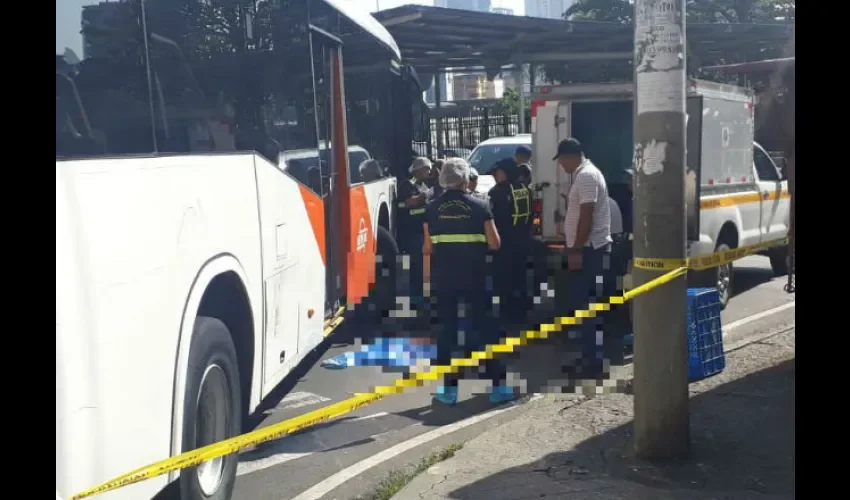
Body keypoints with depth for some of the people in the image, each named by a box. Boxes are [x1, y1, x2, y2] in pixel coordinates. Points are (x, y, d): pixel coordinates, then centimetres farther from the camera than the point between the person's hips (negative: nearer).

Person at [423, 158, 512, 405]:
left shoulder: (433, 208, 0)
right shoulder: (478, 206, -4)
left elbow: (428, 248, 1)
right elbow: (494, 244, -3)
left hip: (444, 276, 1)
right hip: (473, 275, -1)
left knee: (447, 329, 8)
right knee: (484, 326, 7)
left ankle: (449, 388, 10)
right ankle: (497, 386, 10)